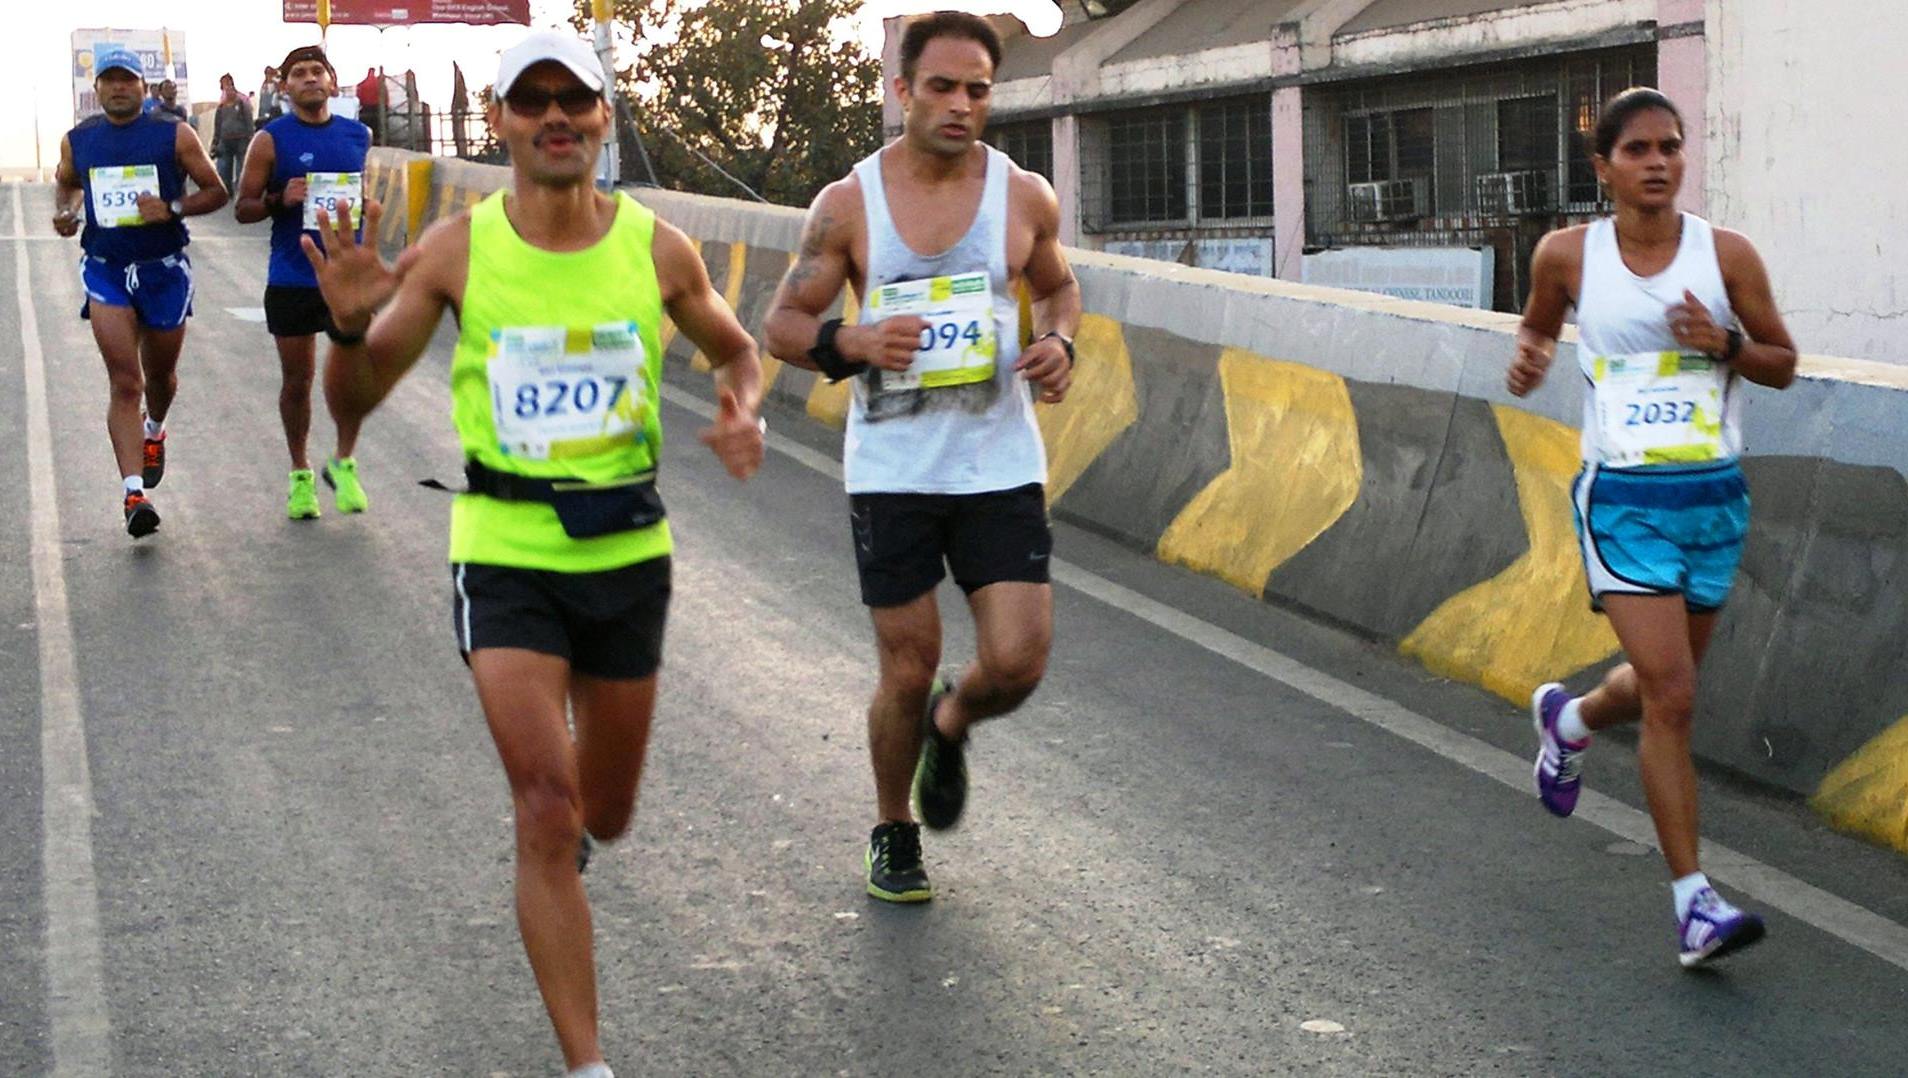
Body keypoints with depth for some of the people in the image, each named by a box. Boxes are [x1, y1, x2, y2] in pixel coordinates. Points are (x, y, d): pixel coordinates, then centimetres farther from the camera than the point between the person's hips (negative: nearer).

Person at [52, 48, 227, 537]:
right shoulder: (77, 141, 4)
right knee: (124, 382, -12)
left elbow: (216, 191, 1)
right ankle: (134, 491, -17)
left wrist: (173, 208, -16)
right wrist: (65, 213, 1)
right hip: (105, 272, 0)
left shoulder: (175, 136, -4)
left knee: (160, 375, 17)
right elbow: (66, 184, 23)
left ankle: (153, 433, 52)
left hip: (165, 270, 0)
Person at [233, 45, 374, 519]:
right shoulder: (270, 141, -2)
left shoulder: (357, 135, 8)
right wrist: (281, 200, -18)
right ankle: (300, 474, 23)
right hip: (291, 280, -2)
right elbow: (244, 208, -1)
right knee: (297, 380, 7)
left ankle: (344, 464, 12)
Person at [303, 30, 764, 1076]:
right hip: (506, 553, -2)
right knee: (545, 811, -12)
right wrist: (351, 326, -23)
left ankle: (564, 842, 55)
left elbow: (737, 351, 15)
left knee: (601, 815, 15)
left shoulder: (657, 250, -4)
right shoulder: (456, 250, -8)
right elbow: (355, 401, -3)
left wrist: (742, 413, -7)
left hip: (628, 552, 2)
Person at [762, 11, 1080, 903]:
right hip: (891, 472, -1)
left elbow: (1059, 288, 19)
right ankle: (893, 832, 29)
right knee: (908, 673, 4)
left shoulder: (1026, 198, 1)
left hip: (1001, 468, 1)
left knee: (1018, 663, -7)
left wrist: (1059, 343, -4)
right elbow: (783, 325, 1)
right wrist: (852, 342, -20)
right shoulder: (848, 205, -4)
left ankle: (951, 726, 30)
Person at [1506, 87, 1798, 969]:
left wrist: (1724, 343, -13)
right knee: (1671, 697, -13)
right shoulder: (1568, 255, -1)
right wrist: (1527, 358, -4)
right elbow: (1538, 323, 18)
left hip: (1714, 497, 3)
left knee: (1661, 687, 17)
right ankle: (1693, 902, -6)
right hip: (1623, 498, -3)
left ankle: (1568, 718, 52)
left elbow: (1784, 364, 7)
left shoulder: (1726, 255, -1)